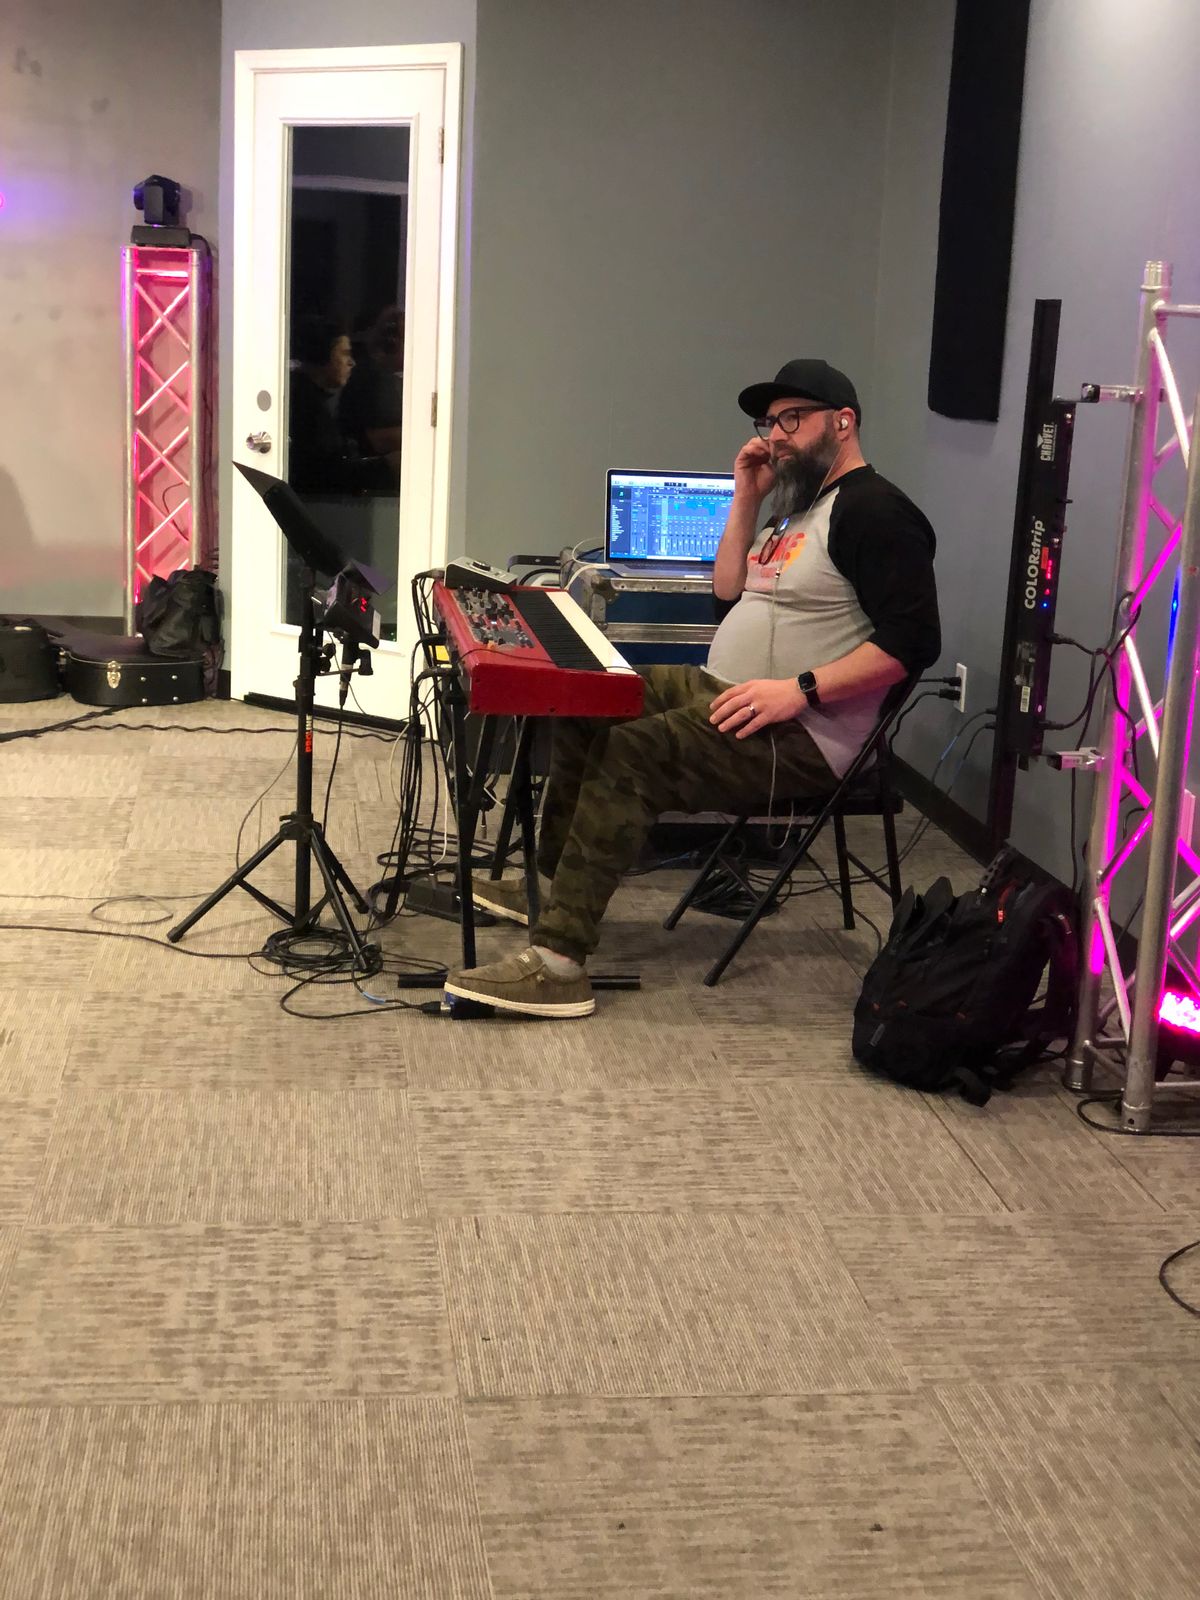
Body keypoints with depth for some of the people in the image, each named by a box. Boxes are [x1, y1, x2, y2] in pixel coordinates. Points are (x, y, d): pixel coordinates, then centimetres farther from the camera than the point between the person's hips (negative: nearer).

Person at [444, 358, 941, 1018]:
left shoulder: (874, 511, -12)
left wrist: (802, 689, -28)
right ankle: (553, 884, 17)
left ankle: (558, 960, -29)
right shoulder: (801, 505, 20)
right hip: (722, 691, 11)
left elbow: (912, 640, -22)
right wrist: (746, 500, 12)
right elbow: (730, 593, 22)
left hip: (797, 736, -11)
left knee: (630, 755, -28)